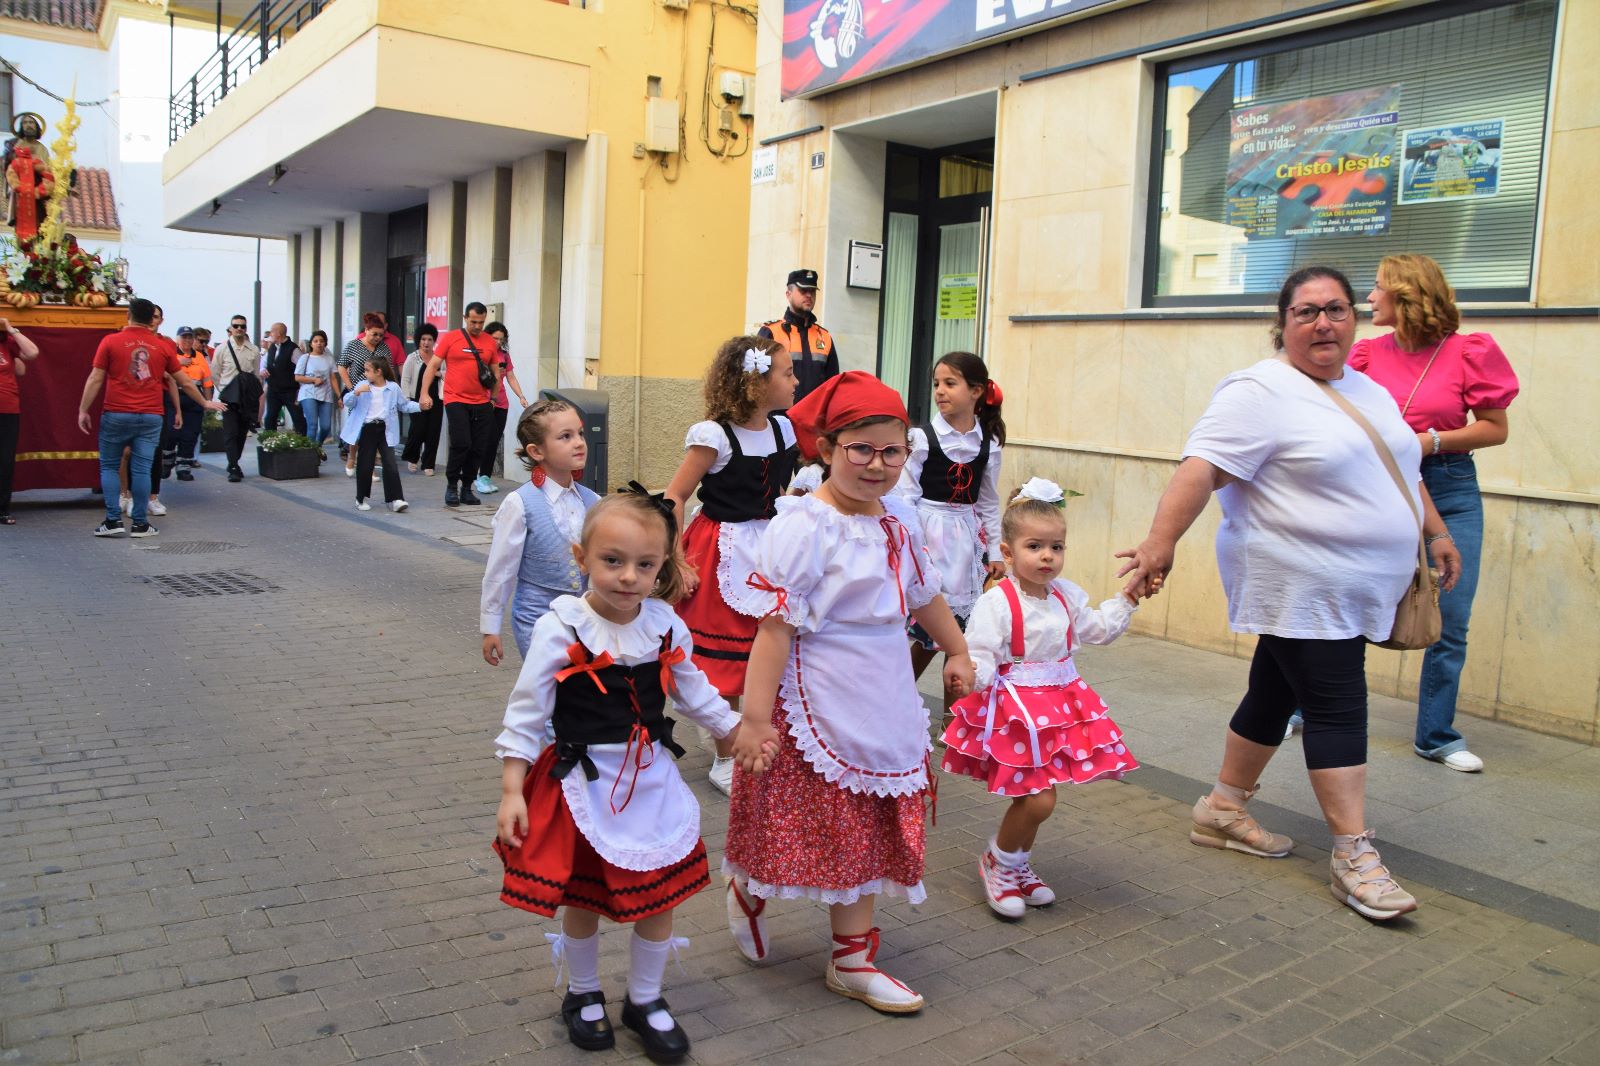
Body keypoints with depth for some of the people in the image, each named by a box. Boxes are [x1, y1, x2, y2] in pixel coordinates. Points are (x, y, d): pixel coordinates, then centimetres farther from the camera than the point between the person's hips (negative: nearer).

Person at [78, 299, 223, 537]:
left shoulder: (110, 341, -1)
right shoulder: (163, 347, 5)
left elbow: (95, 379, -3)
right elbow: (184, 382, 14)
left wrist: (83, 410, 5)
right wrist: (205, 403, 28)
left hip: (117, 414, -1)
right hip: (150, 417, 1)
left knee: (109, 466, 9)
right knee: (142, 469, 3)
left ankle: (113, 520, 4)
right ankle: (140, 524, 6)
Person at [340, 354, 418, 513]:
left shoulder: (393, 388, 3)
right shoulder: (362, 386, 4)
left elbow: (404, 405, 11)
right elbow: (347, 403, 0)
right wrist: (356, 392, -19)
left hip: (385, 430, 0)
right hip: (367, 429, 0)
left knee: (390, 464, -7)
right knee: (365, 465, 4)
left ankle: (395, 499, -6)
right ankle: (361, 499, 19)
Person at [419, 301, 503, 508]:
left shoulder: (490, 342, 9)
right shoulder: (450, 338, 0)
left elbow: (495, 370, 18)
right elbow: (432, 366, 2)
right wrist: (425, 394, -6)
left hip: (482, 404, 4)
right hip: (456, 401, -4)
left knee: (479, 448, 4)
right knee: (461, 443, -12)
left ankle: (466, 488, 17)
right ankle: (451, 486, 5)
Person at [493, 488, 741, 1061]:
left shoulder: (666, 626, -6)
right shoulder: (561, 629, -18)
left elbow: (694, 691, 11)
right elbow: (526, 712, -12)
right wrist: (512, 792, -12)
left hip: (651, 780, 3)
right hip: (584, 782, -3)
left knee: (659, 896, 11)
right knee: (582, 900, 13)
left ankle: (645, 1000, 34)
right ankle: (583, 995, 39)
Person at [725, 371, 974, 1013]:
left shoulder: (900, 518, 5)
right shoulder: (805, 525, -18)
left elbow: (923, 593, 22)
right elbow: (776, 624, -21)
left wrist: (957, 651, 32)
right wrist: (755, 717, -23)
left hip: (885, 707, 7)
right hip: (816, 706, -7)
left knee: (867, 829, 13)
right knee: (818, 825, 5)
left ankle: (853, 961, 26)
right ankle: (748, 894, 36)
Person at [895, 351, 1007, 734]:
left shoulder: (988, 443, 4)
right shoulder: (922, 437, -7)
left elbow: (988, 502, 12)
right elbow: (905, 494, -7)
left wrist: (994, 551, 12)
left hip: (966, 537, 4)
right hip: (927, 533, -3)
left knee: (960, 627, 7)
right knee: (927, 630, -4)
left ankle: (952, 712, 21)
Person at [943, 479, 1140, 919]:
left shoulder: (1067, 596, 5)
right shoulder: (997, 602, -18)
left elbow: (1098, 628, 22)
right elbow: (981, 659, -21)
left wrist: (1127, 599, 16)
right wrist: (971, 675, -42)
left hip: (1059, 704, 7)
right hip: (1014, 707, -7)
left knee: (1034, 799, 14)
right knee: (1037, 800, -10)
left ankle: (1017, 868, 36)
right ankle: (997, 863, 17)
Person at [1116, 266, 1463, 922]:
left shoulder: (1367, 390, 15)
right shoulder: (1260, 393, -13)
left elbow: (1403, 469, 26)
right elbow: (1198, 471, -24)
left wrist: (1435, 533, 24)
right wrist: (1160, 543, -35)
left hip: (1354, 590, 8)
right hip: (1299, 590, -8)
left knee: (1276, 695, 14)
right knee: (1336, 709, -6)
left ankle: (1223, 810, 27)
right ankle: (1355, 859, 1)